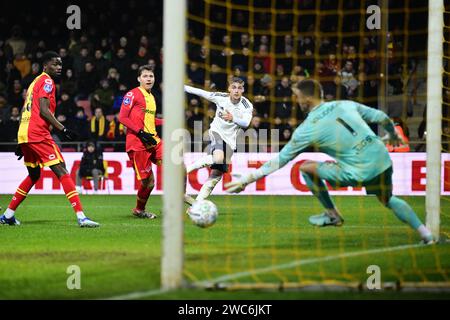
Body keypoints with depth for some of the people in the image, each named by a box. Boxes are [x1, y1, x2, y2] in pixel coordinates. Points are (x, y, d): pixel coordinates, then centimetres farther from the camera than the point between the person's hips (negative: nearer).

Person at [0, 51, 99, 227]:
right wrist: (63, 129, -17)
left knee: (34, 175, 23)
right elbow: (44, 110, -16)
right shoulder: (46, 81, -5)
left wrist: (22, 142, 27)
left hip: (24, 134, 10)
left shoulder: (35, 82, 23)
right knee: (62, 172, -12)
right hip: (37, 134, -10)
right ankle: (81, 217, -21)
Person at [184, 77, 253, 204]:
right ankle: (188, 168, -19)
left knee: (217, 173, 0)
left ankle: (198, 201, 8)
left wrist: (233, 118, -42)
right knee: (218, 158, -35)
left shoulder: (247, 106, -9)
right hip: (216, 132, -3)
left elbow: (246, 123, -24)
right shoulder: (221, 97, -8)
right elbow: (200, 92, -1)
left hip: (229, 140, 3)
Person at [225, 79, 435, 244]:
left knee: (306, 168, 7)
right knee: (389, 200, 33)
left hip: (359, 173, -6)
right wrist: (394, 135, 39)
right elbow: (381, 118, 17)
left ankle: (333, 215, 17)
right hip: (383, 161, 6)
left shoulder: (308, 129, -4)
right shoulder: (345, 105, 10)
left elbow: (280, 161, 0)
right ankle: (426, 235, 26)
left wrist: (247, 179, 7)